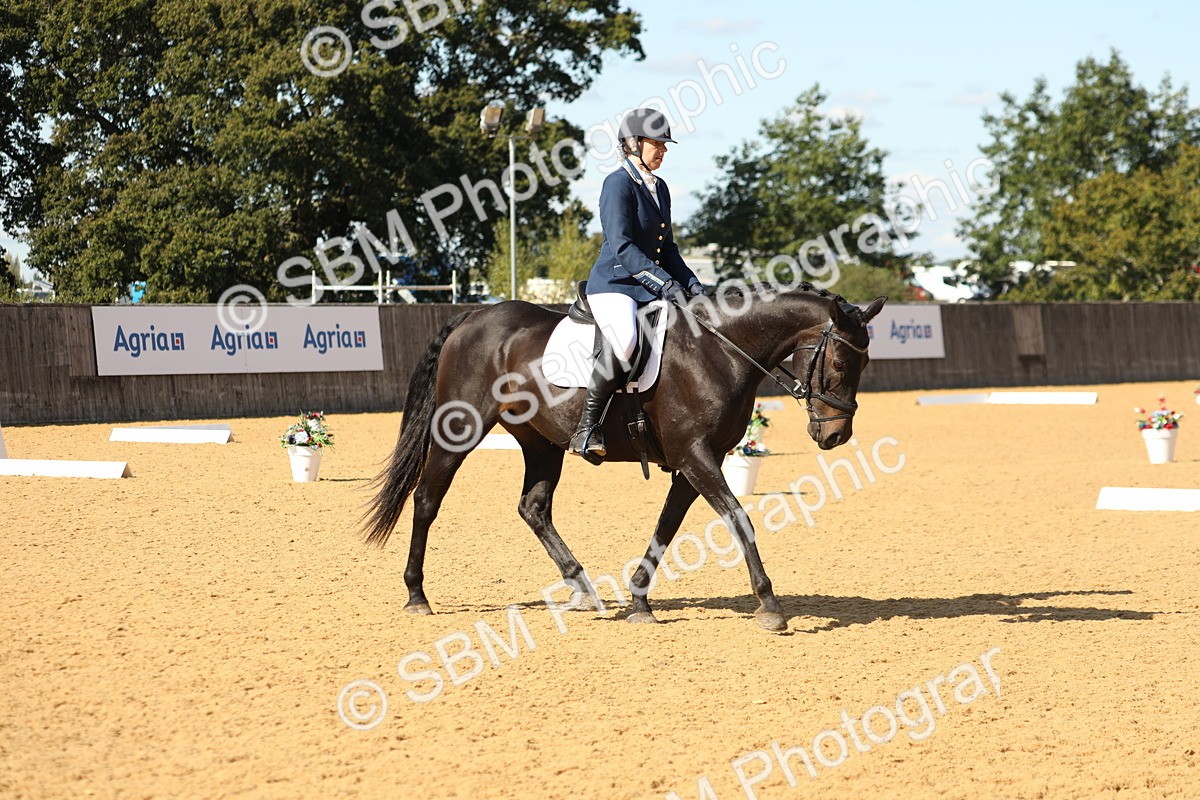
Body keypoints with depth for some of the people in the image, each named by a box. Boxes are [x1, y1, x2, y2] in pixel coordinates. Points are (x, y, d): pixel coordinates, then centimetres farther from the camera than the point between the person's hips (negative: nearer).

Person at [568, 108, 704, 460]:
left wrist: (690, 282, 6)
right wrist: (663, 283, -24)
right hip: (614, 284, -9)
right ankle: (586, 428, -29)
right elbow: (621, 247, -19)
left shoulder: (659, 187, 17)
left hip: (650, 287, 9)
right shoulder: (618, 183, -9)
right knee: (624, 342, -36)